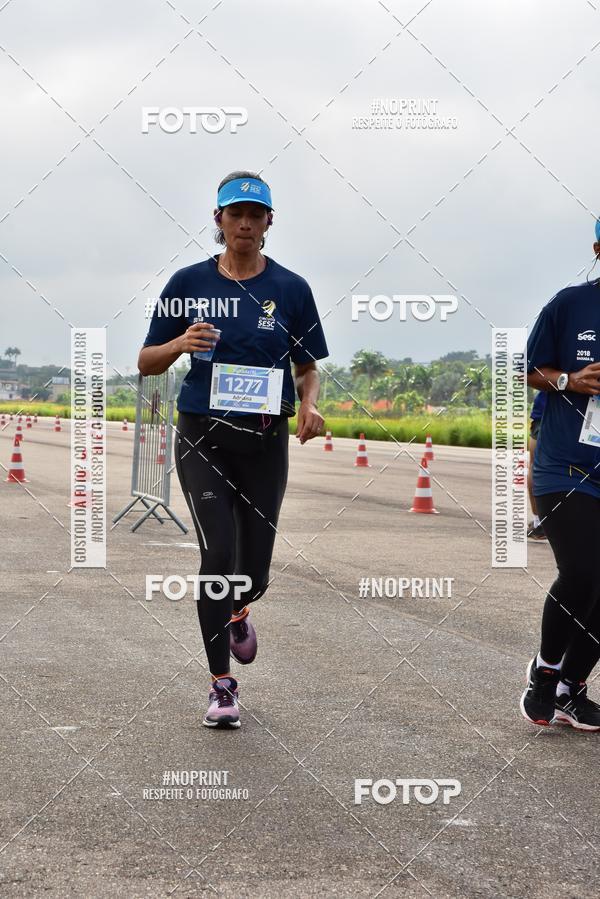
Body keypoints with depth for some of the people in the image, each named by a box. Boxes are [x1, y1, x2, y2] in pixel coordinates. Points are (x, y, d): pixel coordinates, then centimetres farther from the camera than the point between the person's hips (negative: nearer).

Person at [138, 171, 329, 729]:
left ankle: (236, 611, 45)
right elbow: (147, 364, 7)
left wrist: (308, 405, -12)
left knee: (254, 571, 6)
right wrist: (180, 343, -14)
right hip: (202, 436, -1)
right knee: (219, 554, -15)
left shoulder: (290, 289, 3)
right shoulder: (189, 283, 3)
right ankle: (221, 686, -5)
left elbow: (308, 369, 10)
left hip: (266, 441, 1)